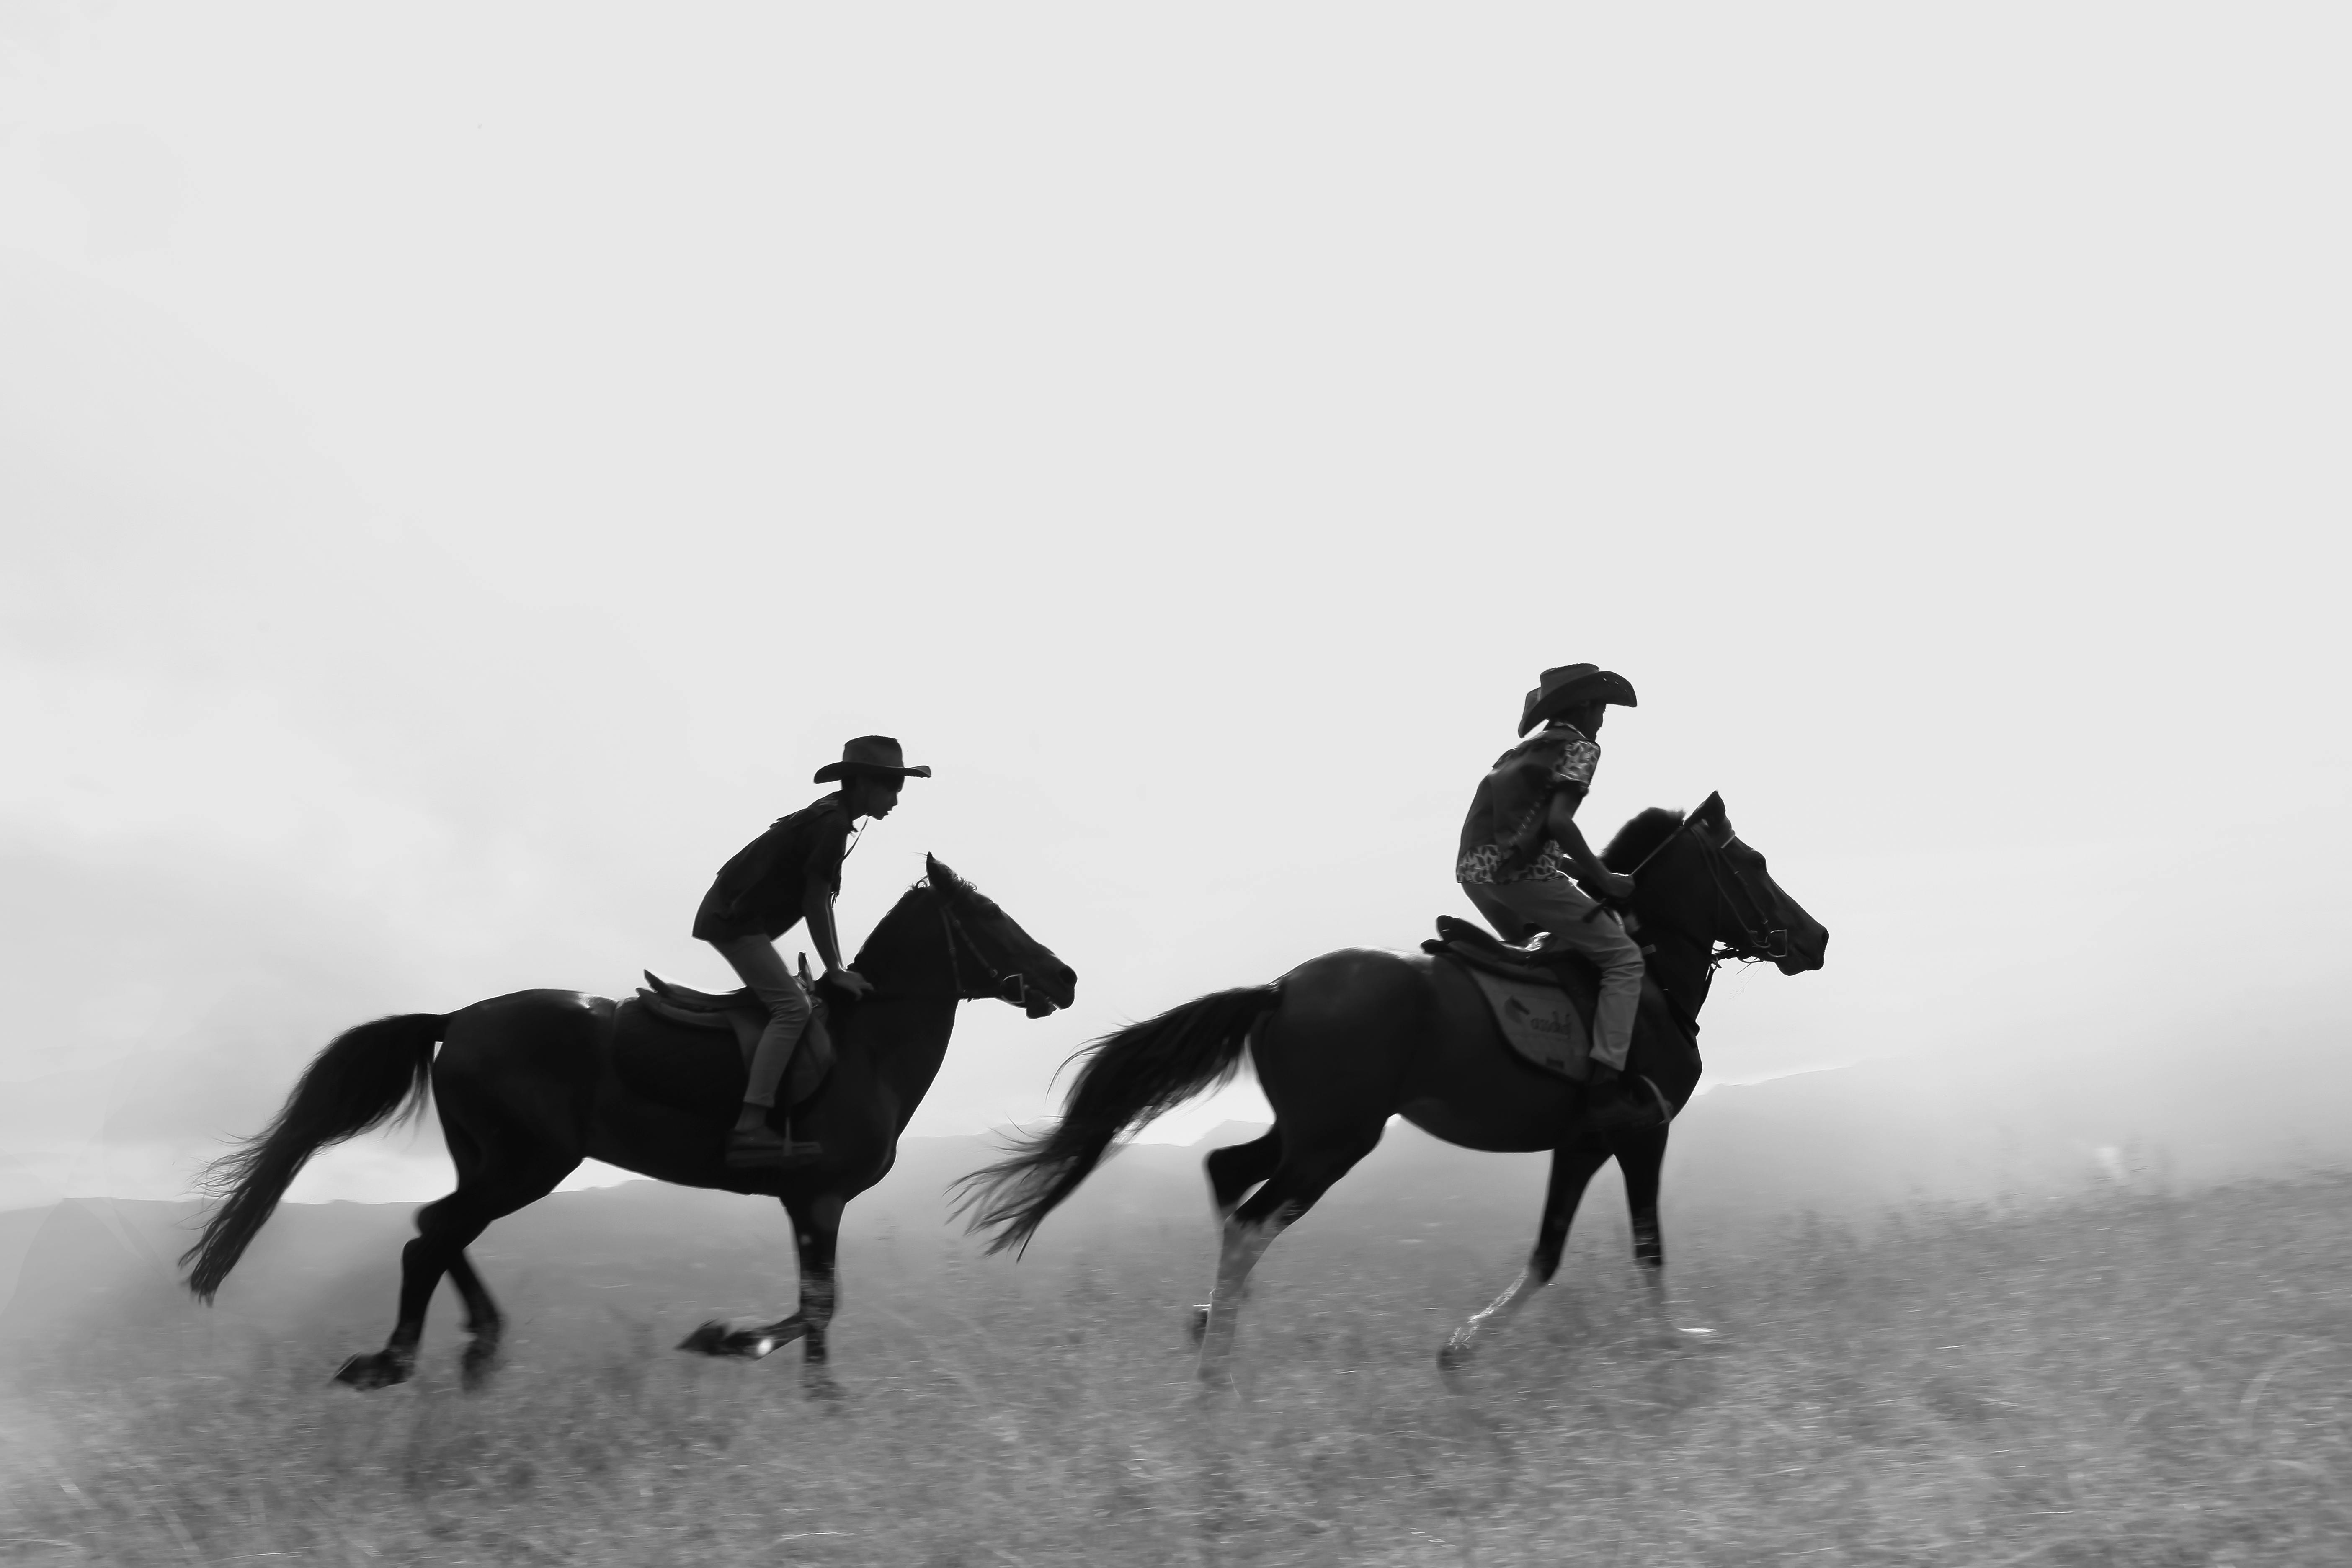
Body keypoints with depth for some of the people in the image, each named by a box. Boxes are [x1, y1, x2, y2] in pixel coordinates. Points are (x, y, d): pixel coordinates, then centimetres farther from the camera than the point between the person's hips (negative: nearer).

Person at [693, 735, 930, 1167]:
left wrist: (838, 969, 14)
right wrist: (835, 972, -11)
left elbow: (822, 902, 16)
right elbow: (816, 905, -17)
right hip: (735, 920, -11)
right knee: (793, 1007, -18)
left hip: (731, 916, 11)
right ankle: (750, 1129, -27)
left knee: (786, 999, 19)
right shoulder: (833, 824, -16)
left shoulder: (828, 816, 14)